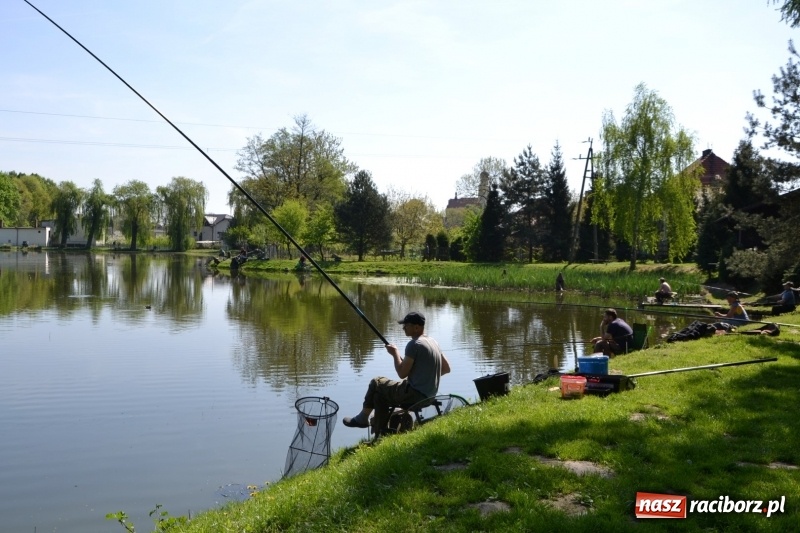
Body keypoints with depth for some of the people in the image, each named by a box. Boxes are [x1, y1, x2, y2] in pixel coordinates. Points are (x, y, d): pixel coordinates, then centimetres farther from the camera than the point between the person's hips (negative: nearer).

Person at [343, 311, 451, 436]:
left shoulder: (414, 344, -19)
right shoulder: (432, 342, 8)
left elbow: (402, 373, -17)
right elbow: (446, 368, 14)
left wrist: (395, 354, -3)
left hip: (415, 393, -9)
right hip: (428, 393, 9)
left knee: (375, 383, 7)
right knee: (380, 394, 18)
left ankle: (362, 418, 22)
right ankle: (381, 434, 18)